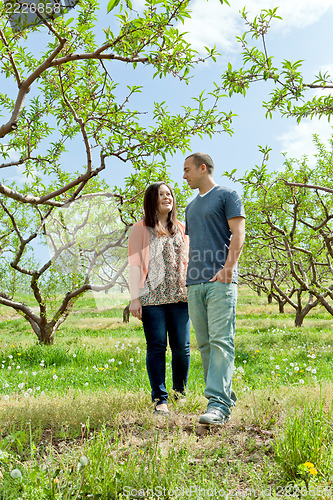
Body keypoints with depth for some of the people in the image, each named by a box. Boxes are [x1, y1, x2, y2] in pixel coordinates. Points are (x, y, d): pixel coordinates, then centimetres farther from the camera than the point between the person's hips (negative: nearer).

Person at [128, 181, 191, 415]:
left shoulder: (182, 229, 18)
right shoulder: (140, 229, 8)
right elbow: (134, 264, 1)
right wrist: (134, 298, -7)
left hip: (180, 296, 3)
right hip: (152, 297, -3)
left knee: (182, 347, 2)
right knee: (157, 347, -1)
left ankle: (180, 394, 20)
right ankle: (160, 399, 8)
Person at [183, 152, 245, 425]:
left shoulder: (227, 195, 5)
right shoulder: (191, 206, 26)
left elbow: (238, 234, -7)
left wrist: (228, 267, -19)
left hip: (221, 282, -7)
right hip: (195, 284, 7)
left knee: (221, 341, -12)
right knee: (204, 344, 6)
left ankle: (219, 404, -12)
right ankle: (226, 396, 15)